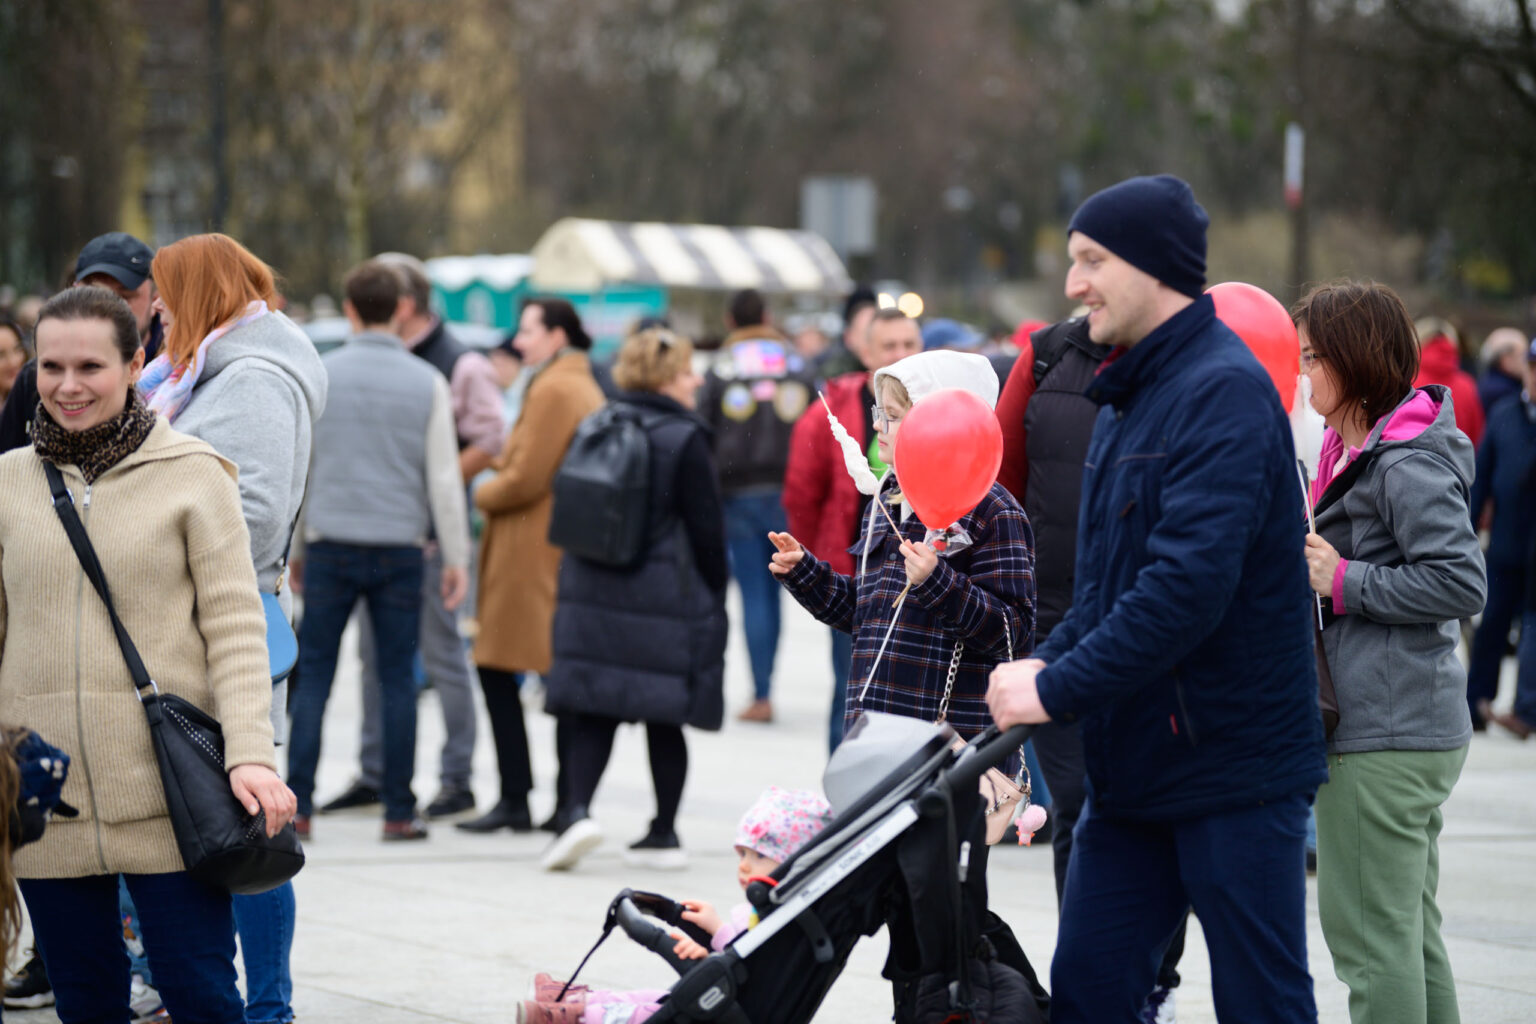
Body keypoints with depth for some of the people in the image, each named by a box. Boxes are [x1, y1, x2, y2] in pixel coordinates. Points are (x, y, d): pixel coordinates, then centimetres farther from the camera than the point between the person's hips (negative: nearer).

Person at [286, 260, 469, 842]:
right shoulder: (427, 383, 0)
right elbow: (444, 477, -1)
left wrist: (290, 547, 13)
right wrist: (456, 558, 5)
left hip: (331, 544, 0)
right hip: (400, 548, 0)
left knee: (314, 673, 5)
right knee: (397, 679, 6)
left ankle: (297, 804, -1)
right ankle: (398, 811, 7)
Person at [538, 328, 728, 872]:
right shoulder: (684, 440, -9)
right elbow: (707, 531, -7)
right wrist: (715, 600, 3)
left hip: (591, 596, 4)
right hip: (665, 600, -4)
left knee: (591, 710, 5)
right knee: (664, 717, 6)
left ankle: (578, 808, -16)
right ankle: (662, 836, 13)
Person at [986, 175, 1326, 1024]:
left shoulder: (1224, 390, -16)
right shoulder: (1128, 396, 15)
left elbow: (1191, 584, -26)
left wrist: (1059, 689, -21)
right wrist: (1047, 660, 0)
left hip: (1233, 763, -9)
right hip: (1133, 764, 9)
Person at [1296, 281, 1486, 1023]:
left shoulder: (1407, 465, -16)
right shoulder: (1360, 448, 16)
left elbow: (1461, 582, -21)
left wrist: (1345, 583, -17)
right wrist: (1311, 557, 8)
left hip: (1383, 739, -11)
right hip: (1419, 727, 11)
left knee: (1368, 933, -6)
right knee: (1412, 934, 16)